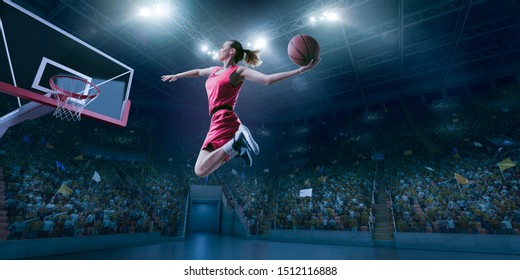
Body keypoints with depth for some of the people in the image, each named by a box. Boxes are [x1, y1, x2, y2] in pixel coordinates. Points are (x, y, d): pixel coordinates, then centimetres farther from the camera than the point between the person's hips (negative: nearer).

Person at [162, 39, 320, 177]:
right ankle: (237, 147, 3)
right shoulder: (216, 70, 23)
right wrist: (175, 75, 57)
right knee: (202, 168, 13)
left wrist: (300, 70, -19)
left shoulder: (238, 71, -1)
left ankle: (236, 143, -18)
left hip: (224, 120, -9)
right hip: (220, 121, 9)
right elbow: (197, 72, 42)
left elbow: (267, 79, -12)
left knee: (201, 170, -18)